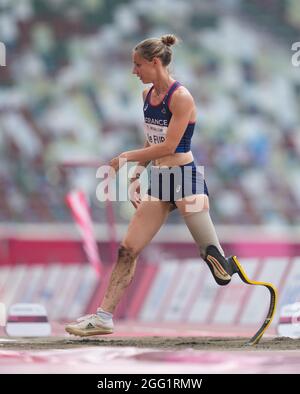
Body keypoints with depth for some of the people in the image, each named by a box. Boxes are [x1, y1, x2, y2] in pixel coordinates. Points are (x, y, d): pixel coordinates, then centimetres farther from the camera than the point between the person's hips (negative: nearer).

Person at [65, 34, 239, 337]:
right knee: (128, 250, 1)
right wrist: (137, 174, 12)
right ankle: (104, 317, 2)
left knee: (212, 254, -10)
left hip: (185, 178, -8)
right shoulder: (148, 96, 11)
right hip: (159, 181, 8)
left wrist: (126, 158, -13)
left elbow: (168, 146, -18)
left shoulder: (180, 97, -14)